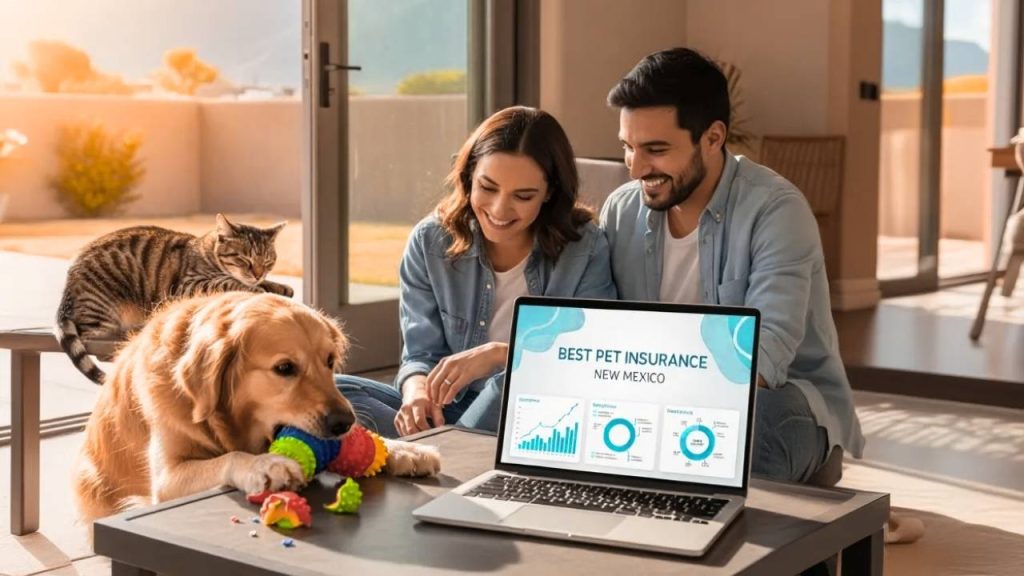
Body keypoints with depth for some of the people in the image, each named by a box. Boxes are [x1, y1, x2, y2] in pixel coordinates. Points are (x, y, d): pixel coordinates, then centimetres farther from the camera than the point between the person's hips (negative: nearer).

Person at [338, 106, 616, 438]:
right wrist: (417, 392, -25)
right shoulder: (430, 243, 0)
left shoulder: (586, 250, -7)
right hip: (448, 413, 3)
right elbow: (421, 354, -1)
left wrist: (500, 354, -26)